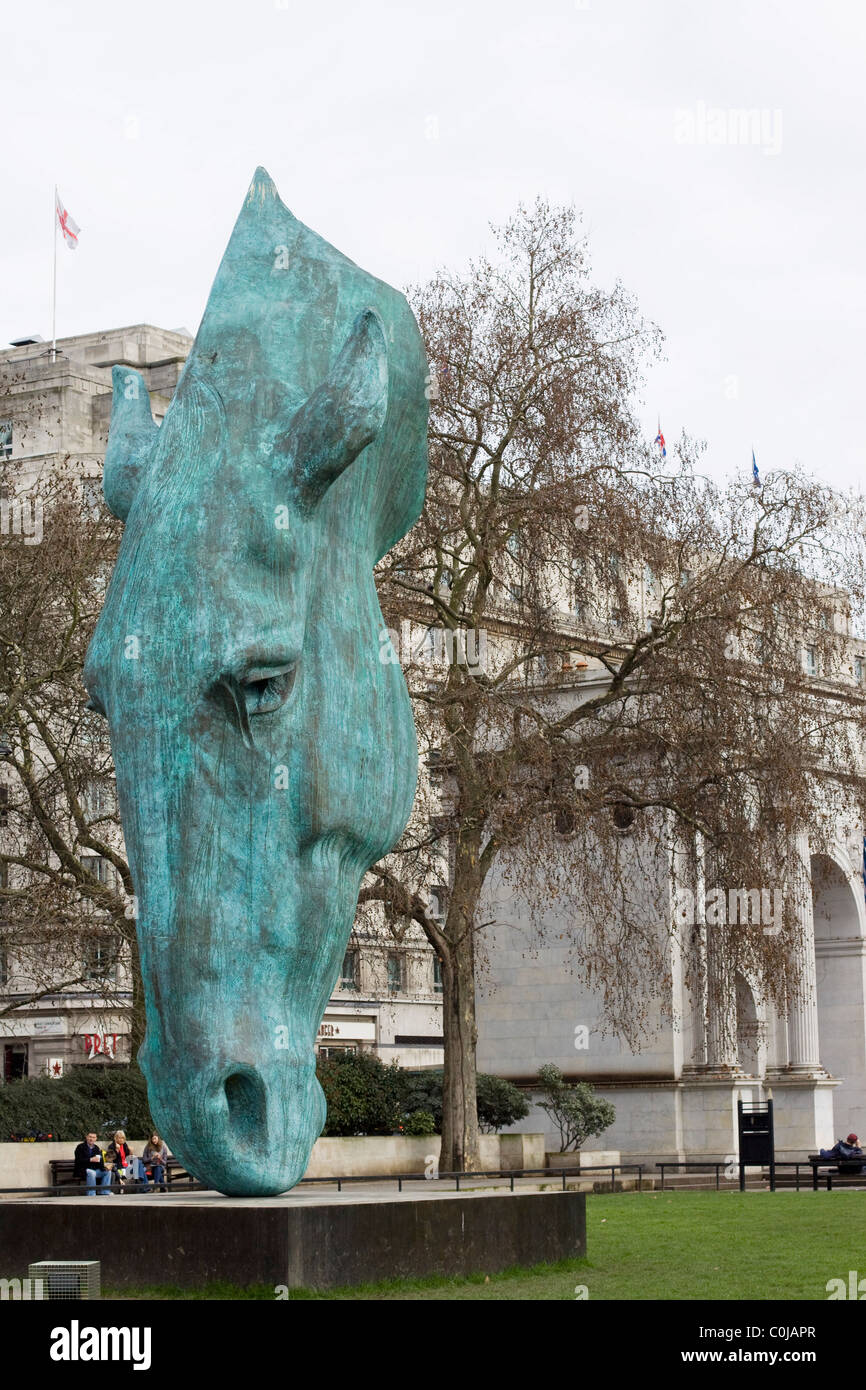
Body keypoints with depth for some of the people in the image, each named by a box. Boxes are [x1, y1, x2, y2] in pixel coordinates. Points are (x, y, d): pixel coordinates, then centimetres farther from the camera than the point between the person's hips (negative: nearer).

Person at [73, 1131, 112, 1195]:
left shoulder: (97, 1148, 14)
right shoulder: (80, 1147, -3)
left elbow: (100, 1161, 8)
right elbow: (78, 1160, -16)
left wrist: (105, 1167, -14)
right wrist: (90, 1160, -26)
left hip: (94, 1170, 6)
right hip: (82, 1171, -6)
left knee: (107, 1172, -11)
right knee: (91, 1173, -36)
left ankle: (105, 1192, -12)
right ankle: (91, 1194, -34)